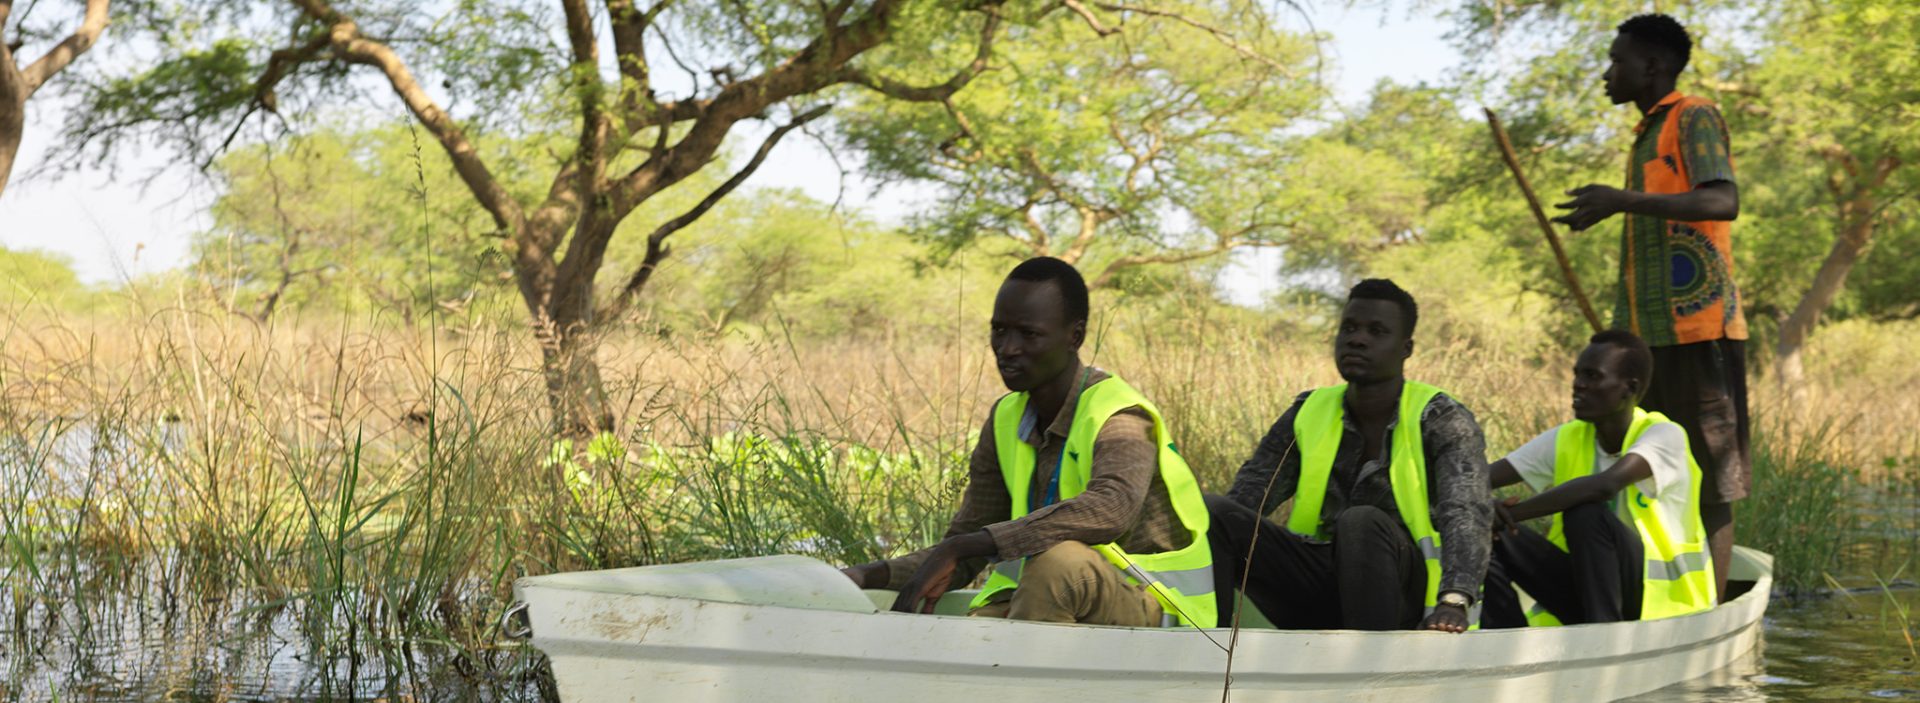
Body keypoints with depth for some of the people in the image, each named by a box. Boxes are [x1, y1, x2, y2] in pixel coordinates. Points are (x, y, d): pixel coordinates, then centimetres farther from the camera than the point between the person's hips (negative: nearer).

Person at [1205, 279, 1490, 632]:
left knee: (1363, 523, -35)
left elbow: (1465, 511, -21)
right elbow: (1245, 498, 2)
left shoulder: (1441, 420, -4)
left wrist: (1454, 601, -40)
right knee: (1215, 513, -16)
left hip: (1404, 599, -4)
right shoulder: (1309, 414, 10)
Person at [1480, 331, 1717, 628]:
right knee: (1489, 538, -14)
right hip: (1588, 595, 6)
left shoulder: (1664, 435, -14)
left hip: (1663, 603, -5)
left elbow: (1606, 485, -35)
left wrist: (1515, 512, -32)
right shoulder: (1568, 439, 4)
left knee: (1586, 513, -31)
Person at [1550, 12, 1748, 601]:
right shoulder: (1648, 136, 23)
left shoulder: (1695, 118, -4)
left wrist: (1624, 200, -29)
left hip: (1698, 327, -9)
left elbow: (1723, 202, -21)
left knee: (1709, 475, -6)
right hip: (1655, 330, 9)